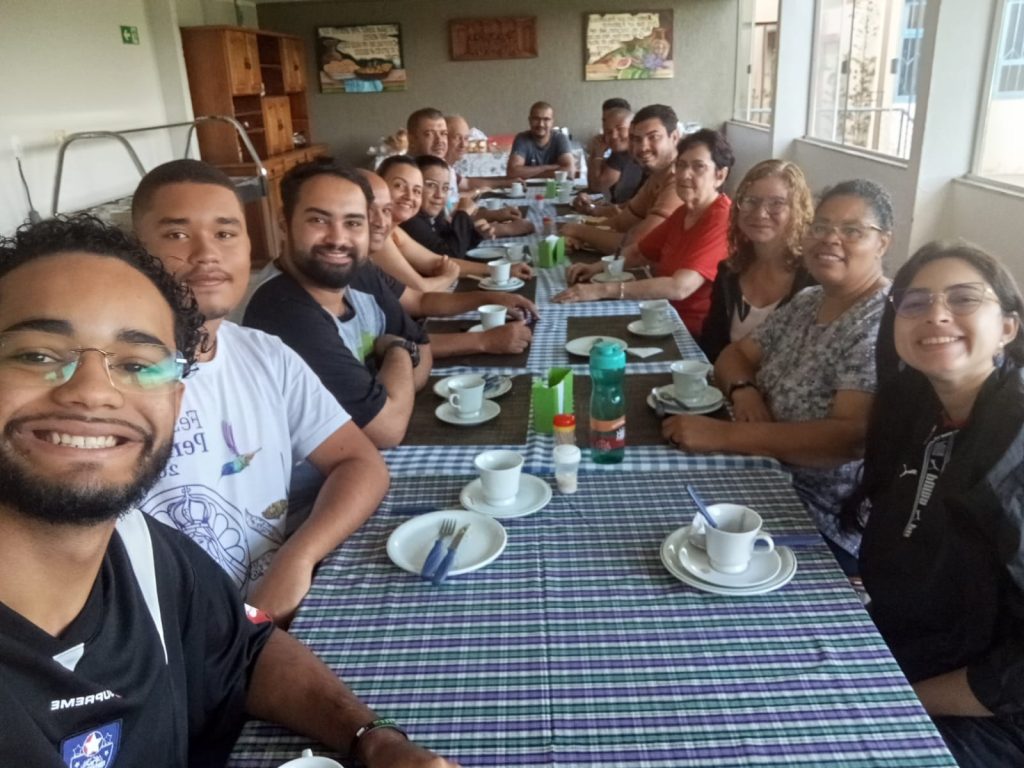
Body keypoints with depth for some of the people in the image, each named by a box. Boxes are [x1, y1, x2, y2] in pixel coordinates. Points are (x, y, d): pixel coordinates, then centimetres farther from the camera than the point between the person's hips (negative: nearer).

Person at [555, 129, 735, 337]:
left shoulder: (722, 221, -20)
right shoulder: (683, 212, 9)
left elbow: (679, 287, -31)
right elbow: (638, 252, 17)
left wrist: (603, 290, -33)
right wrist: (597, 267, -2)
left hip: (696, 334, -7)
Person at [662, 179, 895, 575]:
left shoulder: (886, 323, -18)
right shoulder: (806, 302, 7)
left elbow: (854, 437, -29)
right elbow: (734, 354, 12)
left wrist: (724, 434, -33)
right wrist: (744, 390, -12)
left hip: (827, 525, -7)